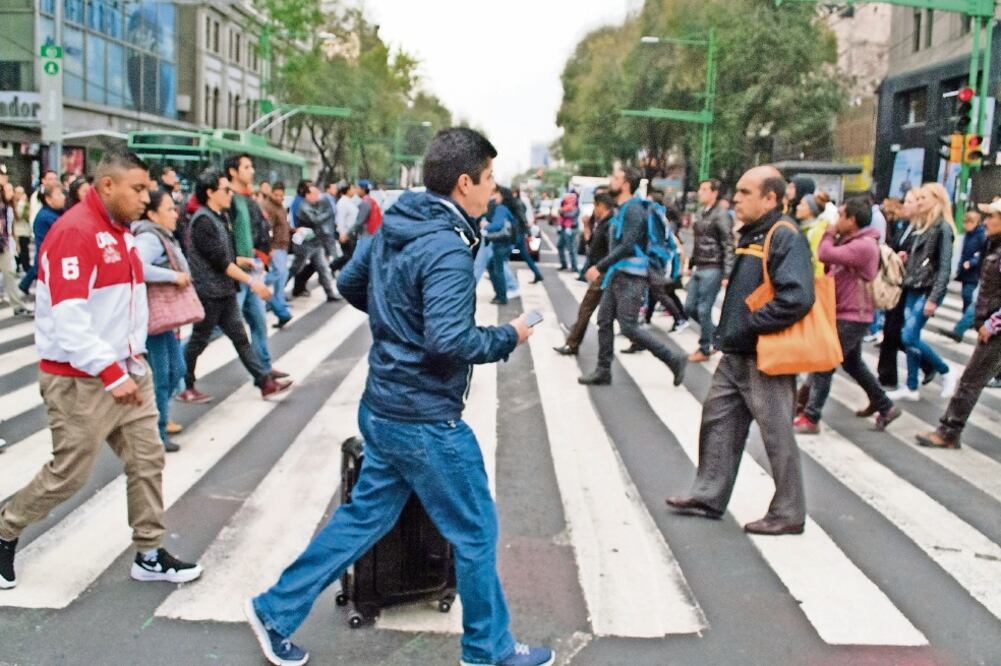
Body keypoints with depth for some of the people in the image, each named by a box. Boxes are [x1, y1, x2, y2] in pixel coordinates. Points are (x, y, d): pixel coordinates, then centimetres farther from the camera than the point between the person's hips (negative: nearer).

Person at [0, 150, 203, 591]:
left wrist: (133, 360, 11)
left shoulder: (119, 232, 12)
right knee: (69, 473, 2)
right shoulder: (74, 232, -18)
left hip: (127, 373, 9)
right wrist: (111, 373, -24)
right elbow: (68, 319, -25)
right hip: (79, 381, -8)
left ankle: (149, 555, 16)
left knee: (148, 460, 6)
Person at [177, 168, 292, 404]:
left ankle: (265, 382, 10)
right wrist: (251, 281, -21)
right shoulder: (203, 220, -17)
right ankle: (184, 387, 18)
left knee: (240, 337, 9)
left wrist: (241, 260, 3)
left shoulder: (220, 217, 12)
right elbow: (219, 260, -22)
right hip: (209, 293, -9)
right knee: (199, 341, 4)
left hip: (225, 292, 9)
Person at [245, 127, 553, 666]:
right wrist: (508, 337, -13)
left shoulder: (393, 227, 5)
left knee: (363, 517, 20)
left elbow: (349, 283, 16)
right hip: (426, 421, -9)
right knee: (475, 533, 8)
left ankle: (276, 611, 27)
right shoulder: (447, 248, -22)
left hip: (383, 408, 9)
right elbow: (448, 341, -29)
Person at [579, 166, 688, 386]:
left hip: (631, 278, -10)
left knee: (629, 327, -9)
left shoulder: (633, 210, -15)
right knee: (604, 322, 9)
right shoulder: (623, 209, 15)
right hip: (617, 275, 10)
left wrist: (600, 267, -23)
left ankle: (674, 359, 0)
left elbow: (627, 246, -23)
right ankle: (603, 371, 16)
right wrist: (605, 269, 16)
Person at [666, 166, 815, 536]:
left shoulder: (786, 238, -17)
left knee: (777, 436, 2)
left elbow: (797, 298, -27)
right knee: (718, 420, 15)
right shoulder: (752, 235, 13)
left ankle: (788, 513, 15)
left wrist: (749, 326, -21)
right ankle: (708, 496, 26)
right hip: (736, 355, 10)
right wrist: (729, 329, 10)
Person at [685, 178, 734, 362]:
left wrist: (726, 275, -19)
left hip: (712, 270, -9)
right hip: (699, 269, 9)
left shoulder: (721, 215, -12)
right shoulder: (701, 214, 13)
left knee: (704, 310, -3)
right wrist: (691, 264, 20)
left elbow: (729, 247, -15)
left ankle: (704, 349, 11)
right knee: (689, 307, 11)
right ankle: (716, 333, 27)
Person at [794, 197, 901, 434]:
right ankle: (885, 406, 32)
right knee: (853, 364, 21)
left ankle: (811, 418, -3)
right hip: (847, 314, 10)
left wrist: (829, 233, -12)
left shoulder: (864, 245, -22)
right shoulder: (851, 241, 11)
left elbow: (826, 255, -30)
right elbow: (831, 262, 10)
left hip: (852, 317, -10)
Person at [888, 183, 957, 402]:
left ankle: (947, 373, 7)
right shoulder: (920, 224, 14)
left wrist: (934, 298, -19)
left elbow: (945, 265, -14)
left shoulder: (942, 227, -10)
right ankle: (911, 388, 15)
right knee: (910, 338, 7)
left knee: (909, 337, -11)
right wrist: (905, 258, -1)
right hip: (913, 288, 8)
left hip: (928, 291, -8)